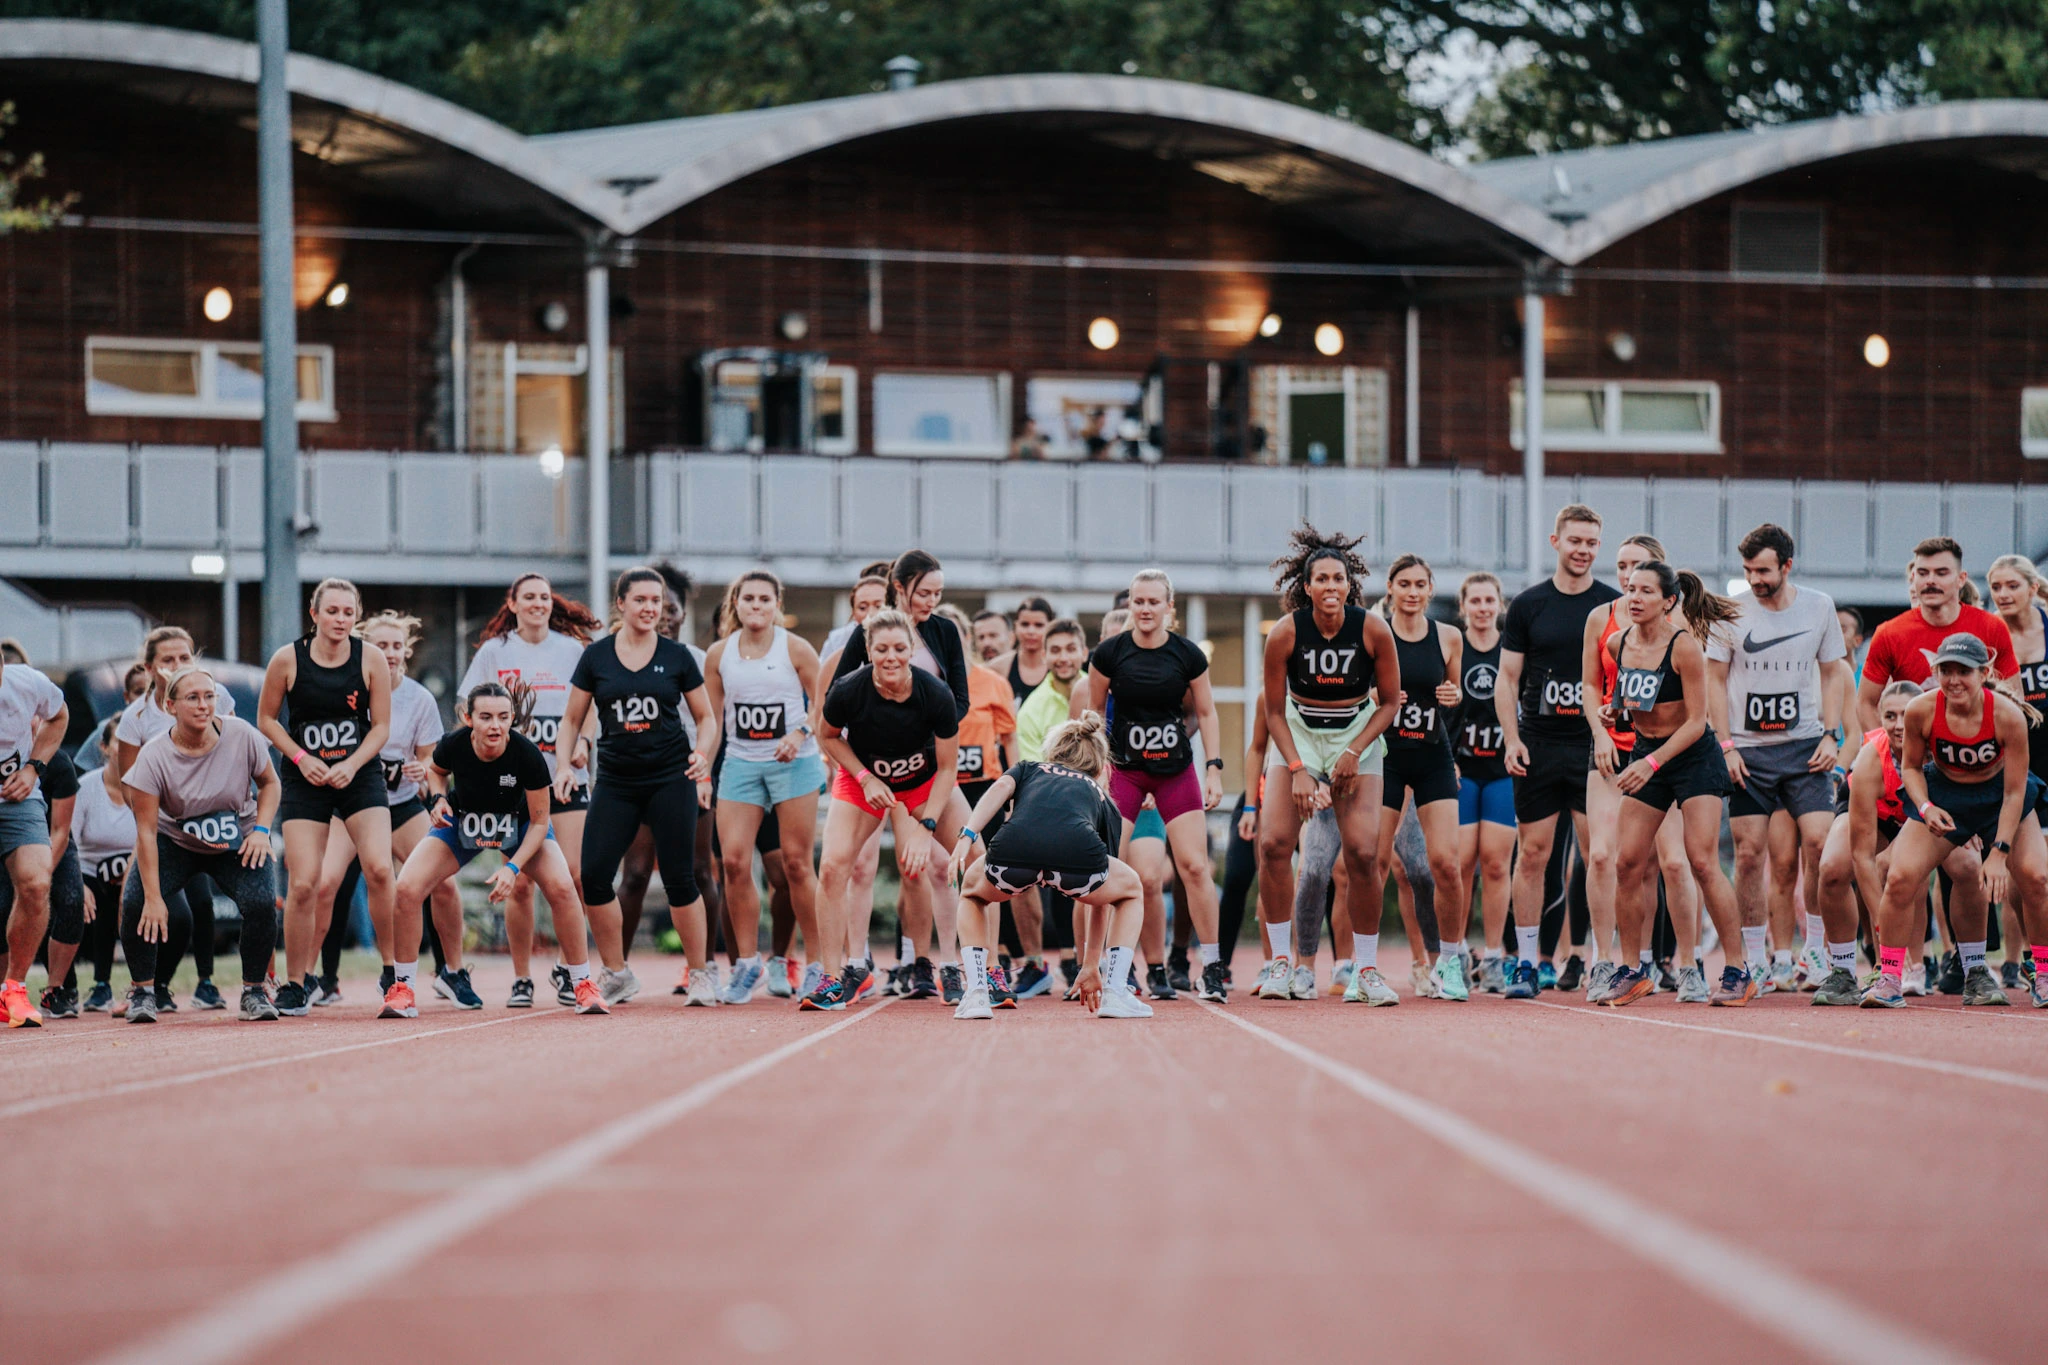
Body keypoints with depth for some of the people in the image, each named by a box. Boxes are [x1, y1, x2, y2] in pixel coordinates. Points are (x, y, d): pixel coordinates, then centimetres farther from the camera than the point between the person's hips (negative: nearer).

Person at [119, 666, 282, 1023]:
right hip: (175, 843, -1)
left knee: (262, 903, -24)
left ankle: (254, 991, -3)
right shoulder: (154, 756, -22)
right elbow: (146, 832, -21)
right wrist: (153, 897, -25)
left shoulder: (241, 735, -18)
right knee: (135, 904, -23)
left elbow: (270, 783, 1)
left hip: (237, 845, 1)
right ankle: (142, 991, -1)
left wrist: (261, 829, -17)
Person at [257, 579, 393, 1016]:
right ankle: (296, 981, 9)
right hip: (306, 781, 0)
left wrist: (351, 765, -14)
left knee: (379, 870, -18)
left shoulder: (371, 660, -4)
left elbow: (381, 725, 1)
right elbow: (266, 719, 5)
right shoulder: (287, 660, -6)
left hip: (360, 774, 0)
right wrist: (301, 758, -8)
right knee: (303, 884, -8)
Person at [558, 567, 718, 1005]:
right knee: (593, 877, -7)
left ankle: (700, 975, 10)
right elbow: (572, 720, 12)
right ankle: (617, 974, 9)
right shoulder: (596, 656, 5)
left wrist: (702, 755, -9)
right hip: (615, 782, 2)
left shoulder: (676, 656, 3)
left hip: (671, 777, -2)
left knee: (679, 878, -4)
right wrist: (565, 764, -3)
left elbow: (706, 717, 9)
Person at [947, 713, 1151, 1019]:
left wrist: (968, 835, -1)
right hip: (1076, 852, 0)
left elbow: (1000, 787, 13)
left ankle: (976, 994, 19)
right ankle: (1115, 992, 21)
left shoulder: (1028, 770, 40)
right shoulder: (1103, 801, 39)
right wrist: (1091, 966, 51)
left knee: (972, 892, 36)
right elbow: (1103, 890, 44)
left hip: (1012, 849, 1)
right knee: (1130, 890, 34)